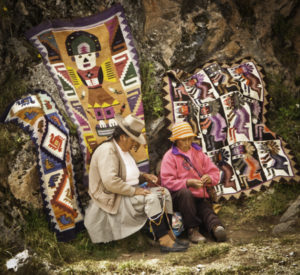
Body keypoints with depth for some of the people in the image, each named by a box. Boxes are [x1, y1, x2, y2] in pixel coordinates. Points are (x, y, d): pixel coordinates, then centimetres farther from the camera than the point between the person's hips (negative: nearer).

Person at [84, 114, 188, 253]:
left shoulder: (123, 150, 15)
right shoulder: (107, 150, -18)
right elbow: (110, 182, -28)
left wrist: (144, 176, 10)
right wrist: (134, 191, -22)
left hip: (129, 191, 11)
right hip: (113, 199, -11)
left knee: (164, 193, -1)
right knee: (152, 198, -26)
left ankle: (169, 235, -8)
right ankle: (164, 241, -24)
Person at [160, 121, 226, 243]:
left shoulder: (198, 152, 17)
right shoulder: (170, 156, 1)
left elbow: (214, 172, 14)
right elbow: (167, 182, -11)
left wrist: (209, 178, -11)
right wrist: (188, 183, -22)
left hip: (199, 197, 4)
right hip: (178, 197, -4)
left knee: (207, 210, -28)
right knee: (185, 192, -38)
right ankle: (192, 229, -36)